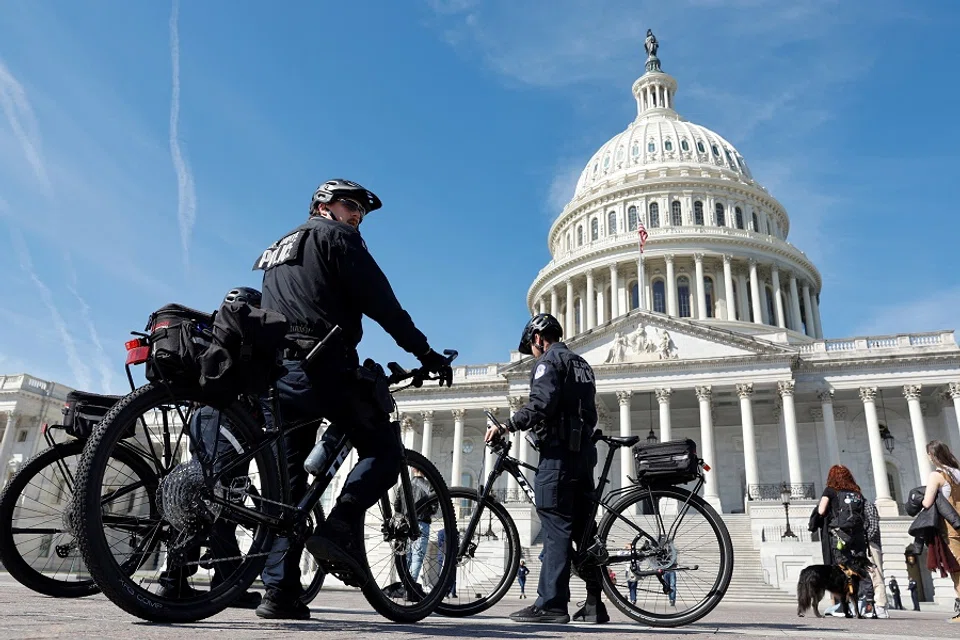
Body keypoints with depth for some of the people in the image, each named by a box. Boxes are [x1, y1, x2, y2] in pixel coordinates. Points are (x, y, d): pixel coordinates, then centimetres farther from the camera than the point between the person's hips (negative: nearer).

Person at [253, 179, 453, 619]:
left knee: (287, 480, 9)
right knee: (384, 449, 5)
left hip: (277, 371, 8)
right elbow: (380, 303, -6)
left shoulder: (278, 250, 28)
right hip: (325, 368, -8)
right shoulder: (335, 236, 3)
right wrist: (426, 353, -5)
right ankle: (342, 527, -15)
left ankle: (279, 591, 6)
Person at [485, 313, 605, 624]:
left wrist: (504, 427, -18)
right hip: (583, 449, 9)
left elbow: (541, 403, -19)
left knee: (556, 525, -11)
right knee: (582, 526, 9)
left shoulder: (549, 360, -2)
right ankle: (594, 603, 11)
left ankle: (551, 603, -12)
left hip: (559, 450, -9)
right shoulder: (581, 363, 24)